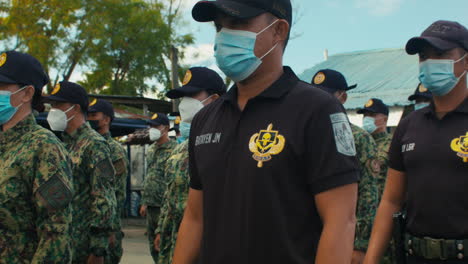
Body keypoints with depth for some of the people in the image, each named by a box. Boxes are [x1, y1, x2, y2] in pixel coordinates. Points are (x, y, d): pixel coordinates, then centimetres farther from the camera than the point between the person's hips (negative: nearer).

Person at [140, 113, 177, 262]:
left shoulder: (174, 149, -11)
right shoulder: (151, 150, 15)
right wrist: (144, 202, 17)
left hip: (164, 206, -8)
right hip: (151, 206, 8)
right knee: (153, 245, 13)